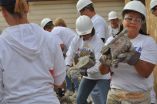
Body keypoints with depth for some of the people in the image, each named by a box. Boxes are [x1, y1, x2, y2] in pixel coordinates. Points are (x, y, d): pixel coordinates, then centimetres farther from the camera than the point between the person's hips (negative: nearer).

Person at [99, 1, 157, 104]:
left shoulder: (148, 41, -5)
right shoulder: (112, 40, 2)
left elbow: (146, 73, -13)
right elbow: (103, 71, 1)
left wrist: (134, 59, -30)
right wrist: (105, 61, -20)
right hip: (113, 94, 3)